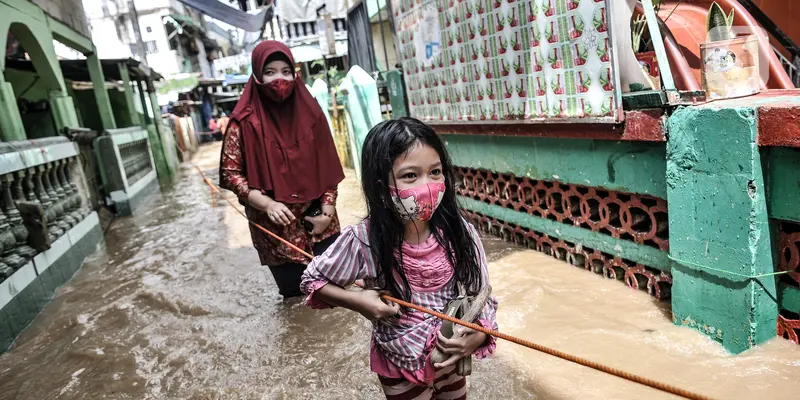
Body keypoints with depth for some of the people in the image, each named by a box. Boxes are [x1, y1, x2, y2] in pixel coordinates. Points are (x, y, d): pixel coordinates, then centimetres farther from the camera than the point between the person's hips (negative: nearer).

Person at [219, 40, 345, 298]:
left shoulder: (310, 111, 0)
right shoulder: (245, 122, -8)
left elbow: (328, 166, 4)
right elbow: (229, 172, -7)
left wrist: (328, 209, -3)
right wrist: (267, 204, -19)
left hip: (318, 221, 2)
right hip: (275, 227, -2)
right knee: (294, 293, 10)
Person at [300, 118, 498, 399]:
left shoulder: (460, 233, -19)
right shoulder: (363, 241, -25)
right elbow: (312, 281, -9)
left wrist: (478, 335, -27)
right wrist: (357, 300, -23)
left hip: (451, 357, 3)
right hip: (400, 367, -2)